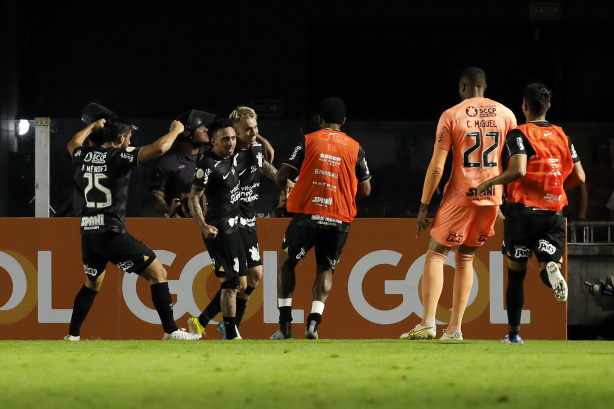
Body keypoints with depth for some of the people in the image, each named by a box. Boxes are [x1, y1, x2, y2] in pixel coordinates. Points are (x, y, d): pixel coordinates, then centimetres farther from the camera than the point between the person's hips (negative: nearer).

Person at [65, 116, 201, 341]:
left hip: (88, 234, 7)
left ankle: (72, 335, 25)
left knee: (92, 283, 28)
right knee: (157, 273, -1)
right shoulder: (120, 156, -11)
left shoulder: (85, 155, 8)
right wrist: (175, 130, -2)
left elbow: (73, 144, 34)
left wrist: (92, 127, 48)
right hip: (112, 234, -7)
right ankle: (171, 331, -7)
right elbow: (158, 149, -20)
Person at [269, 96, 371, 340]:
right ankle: (314, 320, -5)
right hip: (339, 219, 2)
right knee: (326, 269, 14)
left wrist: (285, 188, 20)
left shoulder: (308, 142, 1)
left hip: (307, 214, -2)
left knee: (286, 262, 13)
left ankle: (285, 323, 3)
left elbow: (282, 176, -3)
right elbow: (365, 190, 9)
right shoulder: (355, 148, 6)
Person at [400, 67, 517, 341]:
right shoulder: (505, 115, 6)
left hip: (460, 195, -4)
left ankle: (428, 323, -10)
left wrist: (424, 206, -4)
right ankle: (454, 329, 10)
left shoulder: (451, 115, -5)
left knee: (436, 254, 4)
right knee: (465, 258, 15)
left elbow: (436, 167, -8)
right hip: (492, 196, 4)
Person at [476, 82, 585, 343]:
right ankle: (551, 272, -35)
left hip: (523, 210, -3)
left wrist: (489, 183, -7)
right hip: (553, 213, 3)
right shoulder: (562, 136, 9)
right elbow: (579, 177, 8)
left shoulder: (520, 134, -6)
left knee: (516, 272, 11)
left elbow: (519, 171, -21)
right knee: (548, 265, 4)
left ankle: (514, 333, 13)